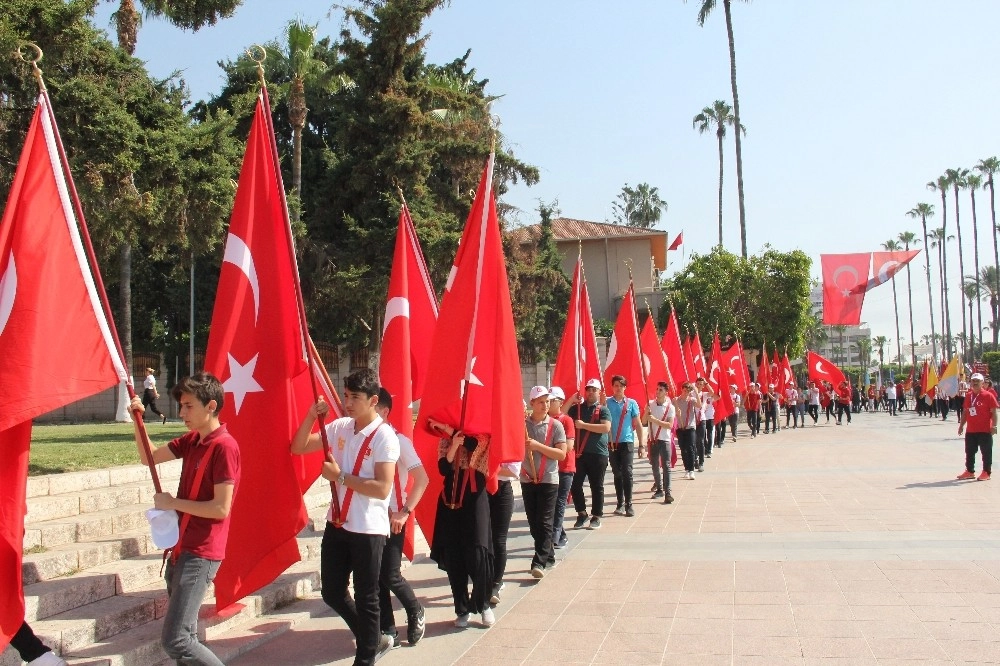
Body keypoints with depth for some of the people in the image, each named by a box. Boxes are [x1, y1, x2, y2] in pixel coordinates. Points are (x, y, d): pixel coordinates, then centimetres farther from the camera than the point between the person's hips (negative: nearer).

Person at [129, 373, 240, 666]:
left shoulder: (224, 446, -19)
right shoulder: (192, 440, 8)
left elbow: (221, 508, -22)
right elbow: (150, 457, 18)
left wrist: (173, 503, -14)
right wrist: (138, 420, 4)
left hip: (200, 553, -9)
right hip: (181, 548, 9)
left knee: (175, 640, -12)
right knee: (184, 635, 15)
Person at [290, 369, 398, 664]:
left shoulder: (385, 437, -16)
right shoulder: (340, 427, 4)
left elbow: (382, 488, -23)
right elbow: (298, 447, 10)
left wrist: (340, 476, -20)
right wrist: (311, 416, -5)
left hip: (368, 529, -7)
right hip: (337, 524, 7)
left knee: (366, 599, 6)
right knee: (332, 592, 15)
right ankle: (374, 640, 34)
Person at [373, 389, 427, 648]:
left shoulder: (399, 441, -11)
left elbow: (422, 479, -16)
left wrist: (405, 512, -19)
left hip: (391, 517, -5)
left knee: (390, 575, -4)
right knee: (375, 576, 6)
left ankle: (416, 613, 23)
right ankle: (388, 631, 18)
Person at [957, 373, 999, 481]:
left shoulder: (988, 395, -8)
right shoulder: (968, 396, 9)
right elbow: (965, 412, 16)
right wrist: (961, 425, 15)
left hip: (985, 431, -6)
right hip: (970, 430, 6)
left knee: (986, 452, 1)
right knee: (969, 452, 12)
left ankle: (986, 473, 9)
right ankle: (970, 471, 22)